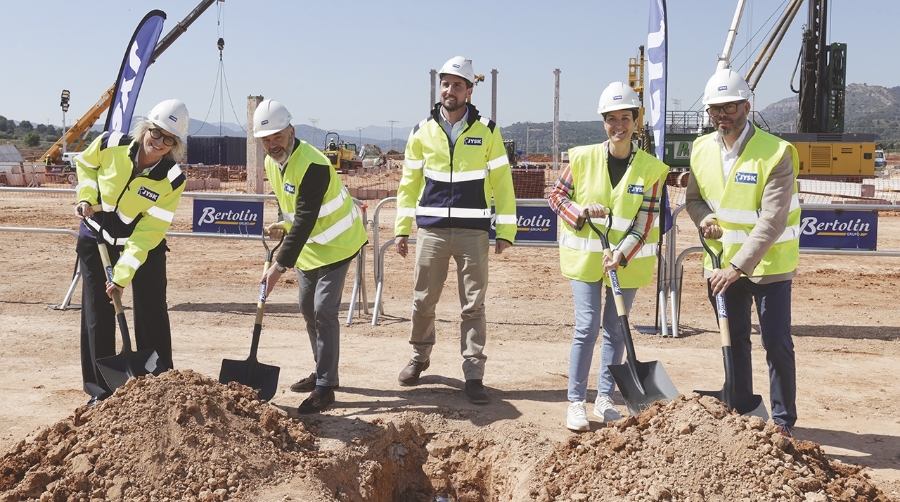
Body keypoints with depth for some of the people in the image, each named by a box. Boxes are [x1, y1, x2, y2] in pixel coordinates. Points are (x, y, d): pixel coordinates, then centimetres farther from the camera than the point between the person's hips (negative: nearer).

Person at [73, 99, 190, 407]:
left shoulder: (172, 180, -24)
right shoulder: (110, 145, -19)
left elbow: (147, 233, -24)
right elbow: (84, 164, 6)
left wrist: (123, 274, -28)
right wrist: (86, 196, -11)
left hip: (143, 247, -1)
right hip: (96, 240, 2)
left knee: (151, 317, 0)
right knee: (97, 315, 3)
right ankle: (101, 390, 14)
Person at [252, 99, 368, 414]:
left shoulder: (313, 165, -29)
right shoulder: (271, 162, -1)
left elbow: (305, 220, -33)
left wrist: (280, 265, -35)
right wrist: (283, 228, -2)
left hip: (336, 244, -9)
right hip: (308, 245, 9)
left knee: (324, 310, -14)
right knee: (308, 309, 14)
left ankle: (325, 387, -8)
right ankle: (322, 373, 29)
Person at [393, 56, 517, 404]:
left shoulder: (487, 131, 0)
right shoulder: (422, 131, 5)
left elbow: (502, 183, 1)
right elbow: (410, 182, 9)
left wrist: (505, 231, -3)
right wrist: (402, 228, 6)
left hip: (473, 232, -2)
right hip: (431, 230, 2)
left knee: (473, 306, 1)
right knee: (423, 301, 10)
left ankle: (473, 375, 9)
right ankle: (419, 358, 31)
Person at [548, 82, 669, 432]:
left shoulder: (651, 168, -5)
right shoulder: (582, 158, -5)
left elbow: (646, 222, -7)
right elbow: (556, 196, 3)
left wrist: (621, 255, -19)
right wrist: (582, 211, -15)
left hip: (627, 261, 1)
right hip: (585, 257, -1)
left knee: (616, 329, 9)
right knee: (587, 327, -5)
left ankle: (604, 398, 22)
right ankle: (576, 402, 5)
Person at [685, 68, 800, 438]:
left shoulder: (776, 153, -18)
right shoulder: (702, 149, 0)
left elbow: (772, 221, -23)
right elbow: (693, 197, 14)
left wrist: (738, 266, -28)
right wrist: (703, 217, -10)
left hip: (767, 264, -5)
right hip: (721, 263, 5)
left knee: (777, 343, -1)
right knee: (734, 341, 13)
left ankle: (783, 419, 14)